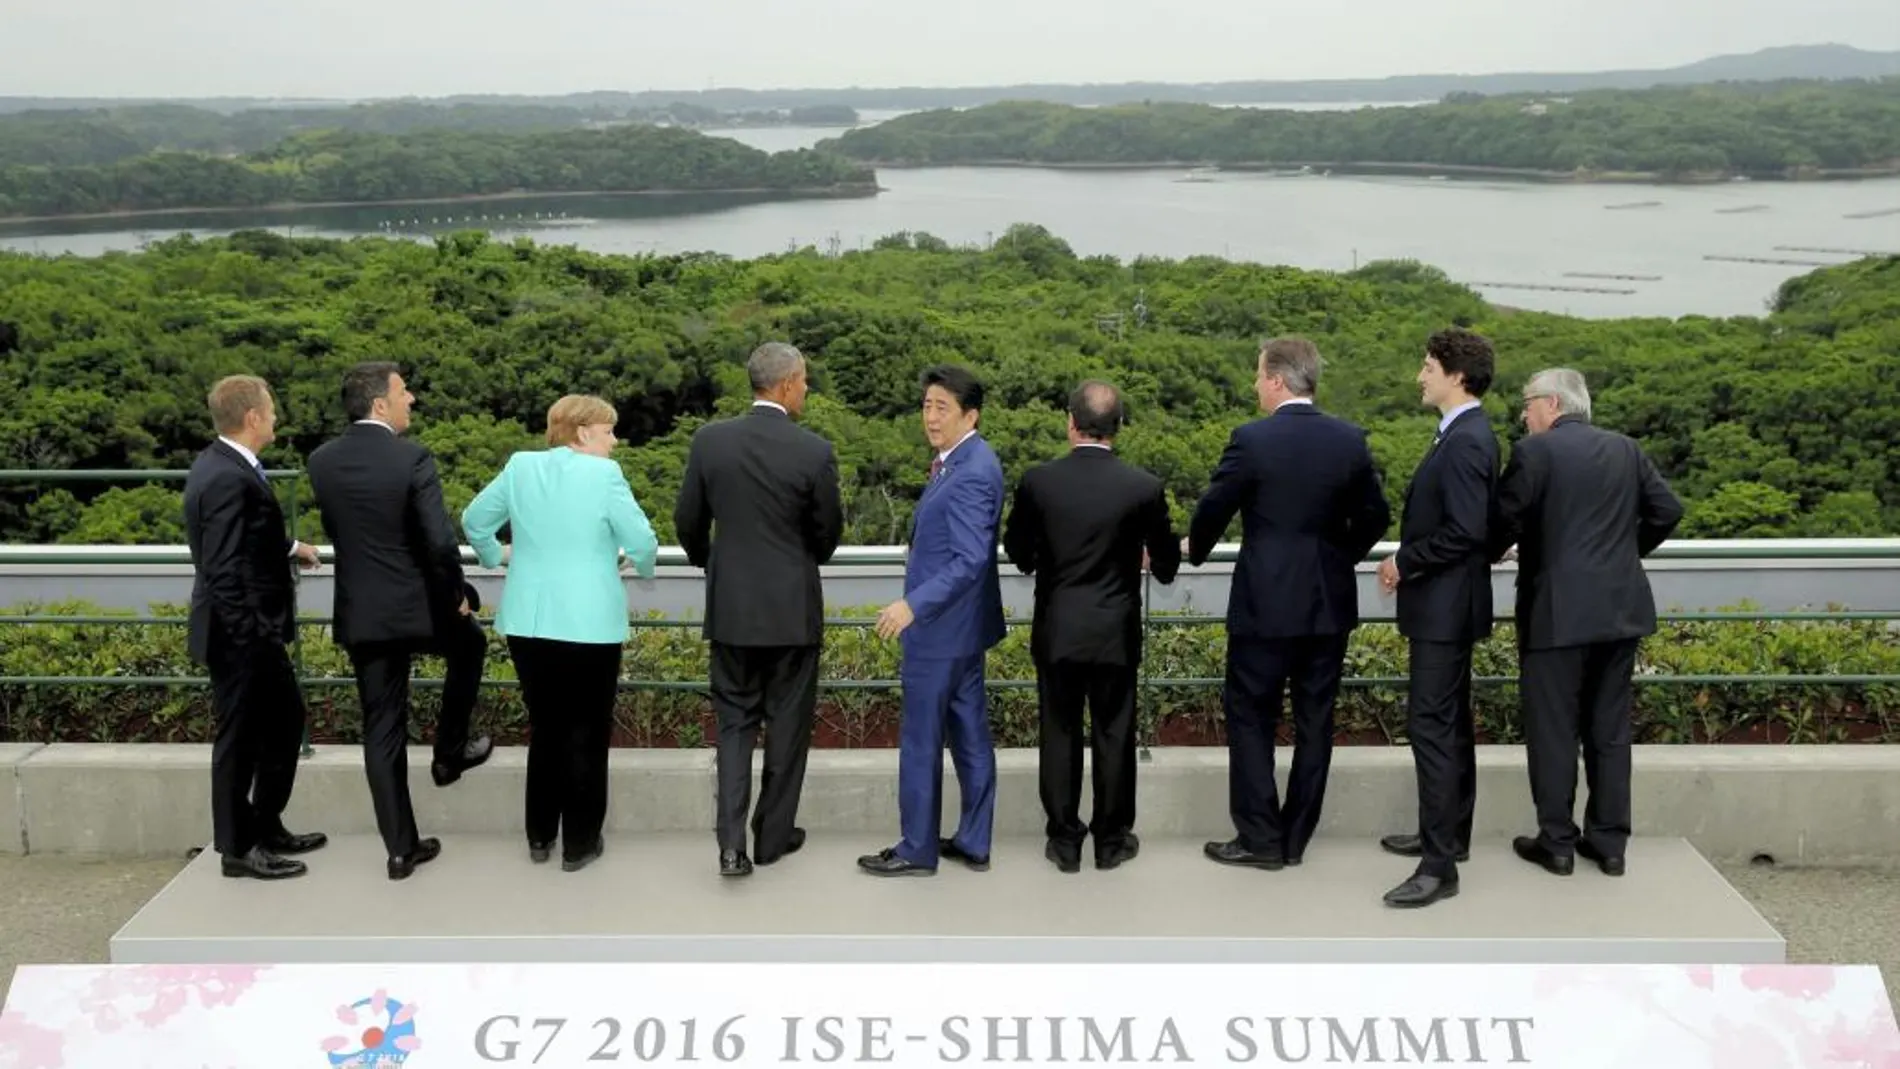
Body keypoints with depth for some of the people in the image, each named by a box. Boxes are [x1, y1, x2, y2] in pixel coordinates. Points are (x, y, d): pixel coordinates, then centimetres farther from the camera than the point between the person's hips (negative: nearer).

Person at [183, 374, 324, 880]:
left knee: (286, 719, 20)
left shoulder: (224, 463, 7)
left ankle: (266, 828, 32)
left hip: (253, 628, 10)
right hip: (241, 633, -10)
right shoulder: (228, 479, -24)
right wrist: (252, 639, -25)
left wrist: (288, 547, 20)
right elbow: (224, 571, -26)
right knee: (241, 737, 3)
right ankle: (238, 849, 17)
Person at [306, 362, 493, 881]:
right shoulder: (412, 458, -16)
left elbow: (334, 530, 12)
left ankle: (401, 847, 13)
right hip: (418, 605, -4)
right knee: (470, 643, 30)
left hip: (361, 614, 4)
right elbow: (440, 542, -18)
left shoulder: (322, 460, 1)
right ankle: (450, 753, 35)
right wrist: (458, 593, -2)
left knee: (382, 730, 9)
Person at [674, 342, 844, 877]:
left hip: (730, 606, 2)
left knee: (735, 721, 11)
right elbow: (829, 534, -1)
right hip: (793, 608, -2)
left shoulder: (710, 440, -5)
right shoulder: (815, 452, -12)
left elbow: (688, 523, 4)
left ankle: (732, 843, 0)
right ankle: (774, 835, 22)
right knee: (787, 723, 12)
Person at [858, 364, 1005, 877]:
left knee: (921, 742, 2)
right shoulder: (964, 460, 9)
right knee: (969, 734, 14)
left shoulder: (970, 474, -22)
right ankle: (973, 842, 23)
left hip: (940, 628, -10)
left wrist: (914, 604, -31)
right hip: (961, 625, 10)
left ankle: (917, 849, 13)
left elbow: (970, 560, -27)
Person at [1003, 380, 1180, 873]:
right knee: (1113, 737, 11)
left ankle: (1064, 841, 19)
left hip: (1056, 631, 1)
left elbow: (1016, 550, 4)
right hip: (1116, 633, 0)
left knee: (1060, 735, 11)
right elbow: (1166, 563, 0)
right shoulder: (1144, 487, -12)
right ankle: (1112, 841, 21)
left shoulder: (1038, 481, -10)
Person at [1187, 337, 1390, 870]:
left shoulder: (1252, 440, -13)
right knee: (1314, 721, 11)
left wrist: (1196, 550, 16)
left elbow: (1212, 510, -5)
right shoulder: (1350, 439, 0)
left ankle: (1260, 839, 8)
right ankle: (1296, 837, 19)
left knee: (1251, 719, 7)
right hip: (1330, 604, 5)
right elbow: (1375, 517, 7)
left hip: (1266, 605, -5)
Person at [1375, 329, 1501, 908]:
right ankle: (1449, 835, 29)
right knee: (1450, 723, 18)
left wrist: (1404, 564, -15)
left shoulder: (1465, 442, -20)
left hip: (1444, 606, -11)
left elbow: (1466, 531, -25)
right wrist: (1407, 560, 7)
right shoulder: (1464, 434, 12)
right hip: (1443, 605, 11)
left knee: (1431, 726, -10)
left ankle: (1439, 864, -8)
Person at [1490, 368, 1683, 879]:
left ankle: (1557, 842, 8)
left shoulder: (1535, 450, -9)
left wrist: (1486, 558, 10)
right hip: (1619, 606, 6)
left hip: (1558, 611, -6)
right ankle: (1609, 841, 16)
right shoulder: (1626, 449, 9)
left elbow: (1504, 520, -10)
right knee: (1609, 726, 11)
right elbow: (1668, 510, 8)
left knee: (1552, 728, 3)